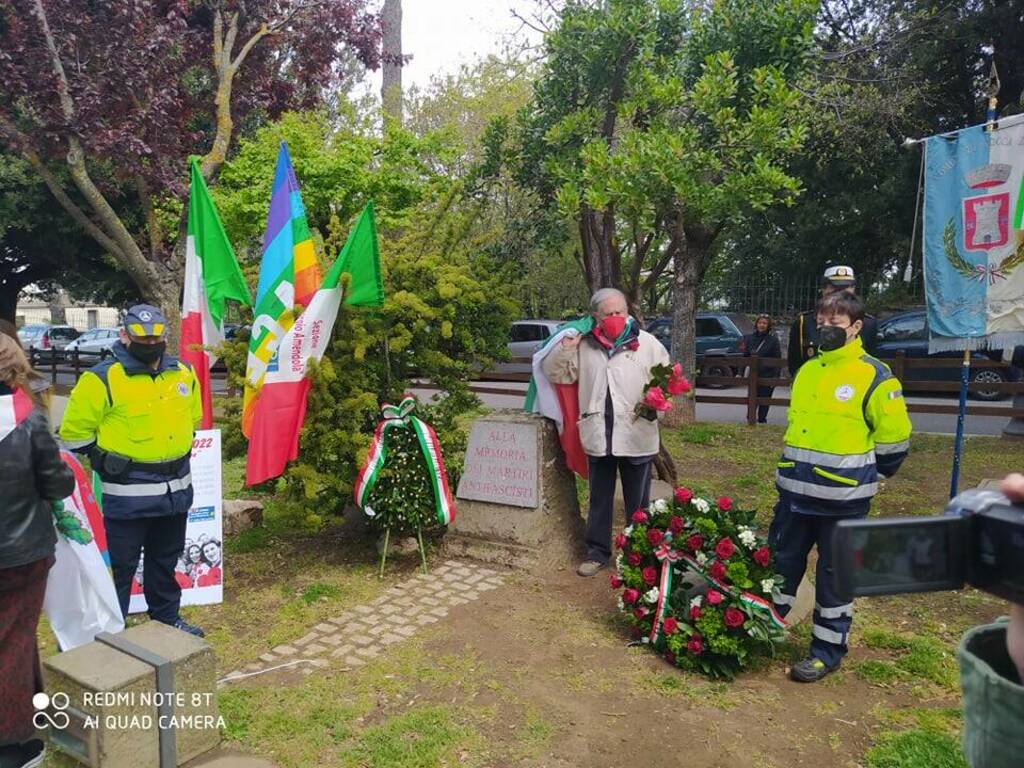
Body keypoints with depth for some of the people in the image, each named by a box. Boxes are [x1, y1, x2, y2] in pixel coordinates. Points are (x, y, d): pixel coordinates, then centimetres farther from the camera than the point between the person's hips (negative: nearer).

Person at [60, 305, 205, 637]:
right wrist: (108, 462, -6)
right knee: (120, 564, 6)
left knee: (165, 560, 20)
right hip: (128, 493, -5)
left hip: (176, 487, 6)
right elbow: (75, 433, -8)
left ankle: (167, 618, 36)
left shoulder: (183, 373, 4)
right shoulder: (103, 379, -14)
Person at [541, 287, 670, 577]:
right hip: (597, 436, 2)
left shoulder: (648, 343, -1)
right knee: (599, 499, 15)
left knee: (637, 502, 11)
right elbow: (556, 374, 9)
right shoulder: (584, 345, 4)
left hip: (636, 437, -2)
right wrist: (565, 349, -9)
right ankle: (597, 552, 28)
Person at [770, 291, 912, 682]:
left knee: (835, 573, 7)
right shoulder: (806, 371, 9)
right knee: (782, 561, 14)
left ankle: (827, 650, 21)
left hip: (842, 497, -6)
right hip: (795, 490, 6)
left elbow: (895, 436, -5)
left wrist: (866, 476, 3)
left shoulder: (874, 376, -10)